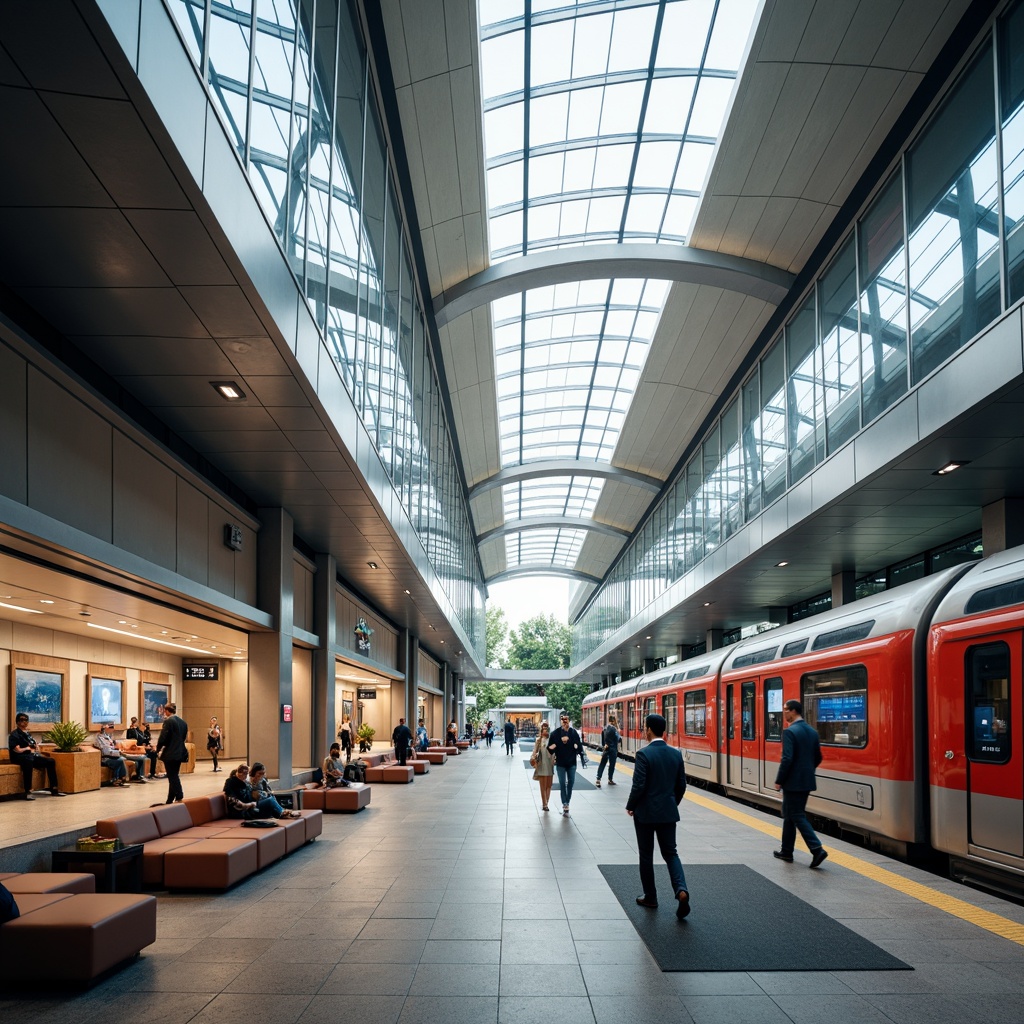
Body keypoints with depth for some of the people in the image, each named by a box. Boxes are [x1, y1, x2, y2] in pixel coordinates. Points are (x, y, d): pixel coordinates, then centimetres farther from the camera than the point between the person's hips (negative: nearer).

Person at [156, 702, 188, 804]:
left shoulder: (168, 721, -13)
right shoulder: (183, 722, 9)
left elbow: (162, 738, -14)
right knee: (174, 777, 15)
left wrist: (158, 750, 0)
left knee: (173, 778, -2)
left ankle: (179, 799, -8)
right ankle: (169, 801, 22)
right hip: (180, 753, 7)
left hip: (170, 754, -7)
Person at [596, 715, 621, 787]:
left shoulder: (605, 728, 9)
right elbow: (618, 739, -20)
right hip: (612, 749, -7)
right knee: (612, 764, 6)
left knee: (602, 764, 5)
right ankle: (610, 780, 16)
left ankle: (598, 780, -4)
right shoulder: (613, 729, -17)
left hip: (605, 748, 7)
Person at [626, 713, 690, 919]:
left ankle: (650, 897, 19)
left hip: (646, 812, -4)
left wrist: (630, 807, -3)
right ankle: (681, 889, -10)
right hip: (668, 812, 5)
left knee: (646, 855, 11)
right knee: (670, 853, 11)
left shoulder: (643, 754, -17)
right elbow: (681, 785, 7)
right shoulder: (676, 754, 1)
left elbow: (638, 786, -18)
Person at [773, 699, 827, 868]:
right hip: (807, 782, 9)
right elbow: (817, 758, 15)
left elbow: (787, 759, -22)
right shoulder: (812, 732, 9)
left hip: (793, 783, -8)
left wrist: (779, 781, -13)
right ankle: (786, 851, 24)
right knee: (789, 814, 17)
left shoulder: (790, 732, -17)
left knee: (798, 817, -1)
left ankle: (817, 849, -11)